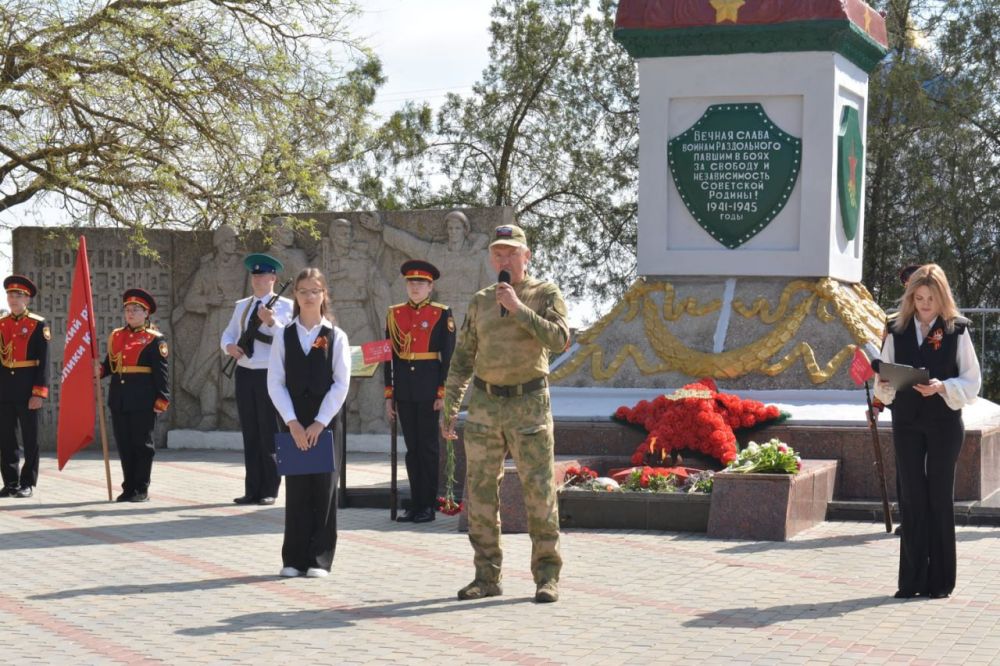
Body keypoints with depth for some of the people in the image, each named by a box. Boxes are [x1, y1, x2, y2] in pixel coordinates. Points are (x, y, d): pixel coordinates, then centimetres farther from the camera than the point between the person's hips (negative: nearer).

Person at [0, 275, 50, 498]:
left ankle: (28, 483, 8)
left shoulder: (38, 324, -2)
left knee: (30, 438, 2)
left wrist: (39, 393, -12)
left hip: (26, 388, -4)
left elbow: (44, 361, -5)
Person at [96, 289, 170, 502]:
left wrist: (162, 399, -12)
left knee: (142, 443, 0)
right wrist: (99, 371, -4)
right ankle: (129, 488, 16)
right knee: (124, 444, 8)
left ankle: (141, 490, 7)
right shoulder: (116, 336, 15)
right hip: (118, 399, 5)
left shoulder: (154, 339, -2)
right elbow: (109, 365, 18)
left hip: (142, 401, -5)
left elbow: (160, 371, -6)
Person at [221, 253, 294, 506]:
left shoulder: (285, 306, -2)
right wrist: (229, 345, -6)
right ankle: (252, 490, 12)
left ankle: (269, 491, 6)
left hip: (269, 376, -5)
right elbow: (228, 334, 16)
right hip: (244, 374, 5)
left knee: (269, 435, -1)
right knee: (250, 435, 8)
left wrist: (271, 322, -26)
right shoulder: (241, 306, 14)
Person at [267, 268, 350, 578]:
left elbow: (341, 383, -4)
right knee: (296, 487, 2)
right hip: (294, 423, 1)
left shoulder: (336, 337, 1)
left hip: (325, 422, -1)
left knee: (324, 488, 1)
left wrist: (319, 423, -11)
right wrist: (293, 423, -10)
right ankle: (294, 558, 8)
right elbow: (275, 383, 0)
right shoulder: (284, 336, 5)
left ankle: (319, 558, 7)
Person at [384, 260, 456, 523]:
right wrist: (389, 395, 7)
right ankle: (415, 504, 14)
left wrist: (443, 392, -9)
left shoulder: (442, 314, -2)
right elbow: (389, 356, 10)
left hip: (429, 389, -4)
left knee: (428, 446, 1)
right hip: (404, 390, 4)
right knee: (412, 447, 8)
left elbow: (449, 356, -3)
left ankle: (428, 506, 6)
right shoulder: (394, 314, 9)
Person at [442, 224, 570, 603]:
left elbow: (558, 339, -17)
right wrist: (449, 408, 9)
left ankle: (547, 577, 3)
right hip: (485, 405, 4)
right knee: (479, 491, 2)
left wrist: (519, 309, -21)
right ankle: (487, 577, 10)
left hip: (529, 404, -4)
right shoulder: (480, 302, 11)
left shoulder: (546, 295, 0)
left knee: (539, 491, -4)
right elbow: (463, 358, 14)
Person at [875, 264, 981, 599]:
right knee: (911, 497, 1)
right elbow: (883, 380, 10)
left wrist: (942, 387, -18)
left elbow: (972, 382, -2)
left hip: (944, 423, -2)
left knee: (940, 497, 2)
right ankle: (912, 579, 6)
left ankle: (940, 580, 9)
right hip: (907, 423, 2)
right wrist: (886, 385, -12)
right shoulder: (897, 331, 6)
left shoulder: (956, 331, -1)